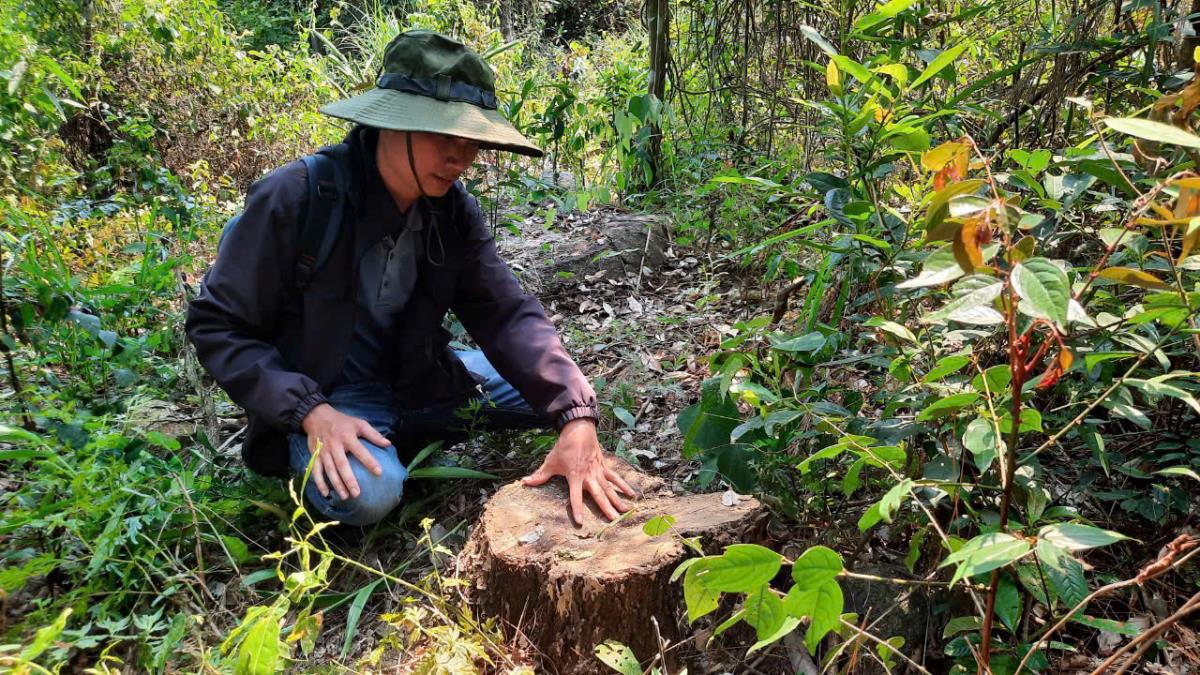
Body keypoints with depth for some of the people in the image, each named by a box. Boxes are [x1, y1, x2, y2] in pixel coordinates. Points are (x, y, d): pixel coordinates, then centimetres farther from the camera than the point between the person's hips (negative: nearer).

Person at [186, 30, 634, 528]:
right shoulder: (295, 197, -22)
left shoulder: (454, 211, -7)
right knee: (368, 492, -34)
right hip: (322, 396, -5)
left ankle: (404, 435, 9)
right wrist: (311, 412, -28)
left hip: (417, 382, 5)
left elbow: (508, 315, -13)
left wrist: (577, 417, -29)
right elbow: (216, 324, -16)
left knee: (554, 390, 0)